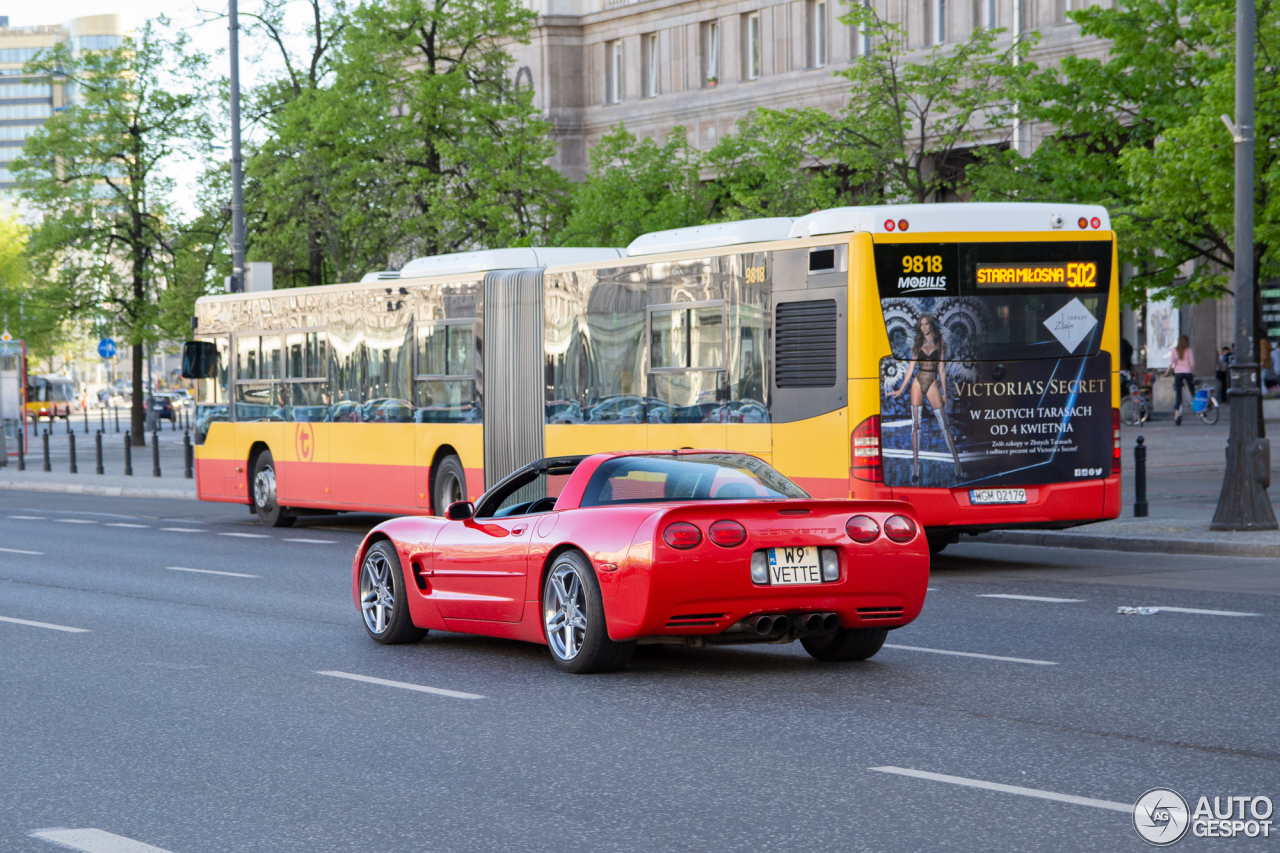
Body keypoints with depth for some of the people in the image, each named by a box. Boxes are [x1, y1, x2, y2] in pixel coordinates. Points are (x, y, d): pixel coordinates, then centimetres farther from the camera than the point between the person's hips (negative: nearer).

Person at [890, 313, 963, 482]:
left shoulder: (940, 345, 5)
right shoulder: (917, 345, 10)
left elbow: (941, 369, 4)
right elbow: (911, 367, 10)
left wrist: (944, 392, 1)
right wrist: (901, 389, 6)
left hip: (933, 384, -2)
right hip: (917, 383, 2)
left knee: (944, 424, -7)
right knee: (915, 425, -1)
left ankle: (958, 466, -7)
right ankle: (915, 469, -1)